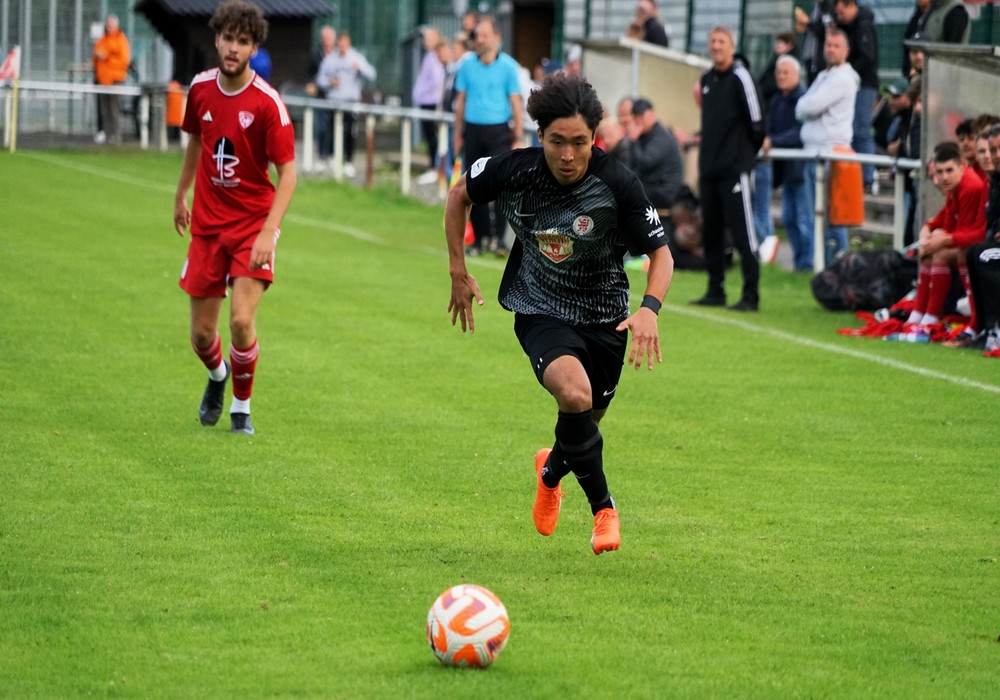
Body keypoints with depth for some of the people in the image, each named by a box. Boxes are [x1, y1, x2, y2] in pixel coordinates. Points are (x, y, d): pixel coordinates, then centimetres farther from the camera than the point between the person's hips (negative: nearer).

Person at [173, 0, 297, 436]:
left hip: (253, 224, -4)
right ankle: (217, 376, 43)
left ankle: (242, 406, 6)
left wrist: (268, 232, -24)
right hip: (207, 225, 4)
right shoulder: (201, 88, -1)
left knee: (242, 321, -19)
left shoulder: (267, 102, -16)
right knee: (202, 334, 7)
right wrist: (181, 196, 28)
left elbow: (288, 171, -14)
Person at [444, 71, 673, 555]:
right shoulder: (515, 170, -18)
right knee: (574, 392, -29)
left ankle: (552, 470, 51)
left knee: (585, 423, 13)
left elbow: (660, 253, -13)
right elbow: (460, 195, 4)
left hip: (605, 315, 2)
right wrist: (458, 271, 4)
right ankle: (602, 507, -12)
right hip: (541, 312, -1)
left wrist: (649, 308, -31)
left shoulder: (617, 183, -21)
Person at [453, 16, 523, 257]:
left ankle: (498, 237, -10)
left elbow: (516, 103, -2)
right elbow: (460, 101, 13)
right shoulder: (467, 65, 6)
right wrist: (458, 134, 11)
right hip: (473, 130, 3)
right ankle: (480, 238, 12)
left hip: (498, 131, -3)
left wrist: (517, 139, -5)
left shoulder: (508, 66, -3)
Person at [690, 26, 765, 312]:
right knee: (711, 231, 10)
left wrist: (747, 154, 2)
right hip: (709, 168, 8)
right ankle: (715, 291, 18)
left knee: (743, 232, -8)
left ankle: (751, 296, -7)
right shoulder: (707, 79, 14)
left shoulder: (740, 78, -9)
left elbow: (756, 122, -9)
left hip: (734, 168, -8)